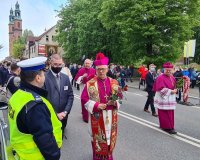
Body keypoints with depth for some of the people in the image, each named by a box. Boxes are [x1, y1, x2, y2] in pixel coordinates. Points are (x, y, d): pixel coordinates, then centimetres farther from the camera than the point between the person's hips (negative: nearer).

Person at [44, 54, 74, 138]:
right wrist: (55, 114, -15)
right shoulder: (44, 78, -13)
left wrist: (65, 112, -6)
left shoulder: (66, 77, 6)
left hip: (63, 116, 5)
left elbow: (70, 95, 6)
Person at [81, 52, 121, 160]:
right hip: (97, 115, -3)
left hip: (111, 115, 3)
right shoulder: (90, 84, -6)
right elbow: (84, 98, -6)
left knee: (110, 135, 13)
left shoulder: (114, 82, 3)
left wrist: (115, 102, -13)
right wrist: (96, 105, -17)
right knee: (98, 137, 7)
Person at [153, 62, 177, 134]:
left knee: (170, 113, 12)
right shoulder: (161, 78, -16)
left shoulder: (172, 78, 9)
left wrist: (174, 90, 1)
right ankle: (168, 127, 5)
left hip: (170, 99, 8)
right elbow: (162, 89, -21)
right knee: (164, 114, -3)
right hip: (163, 99, -8)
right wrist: (171, 91, -18)